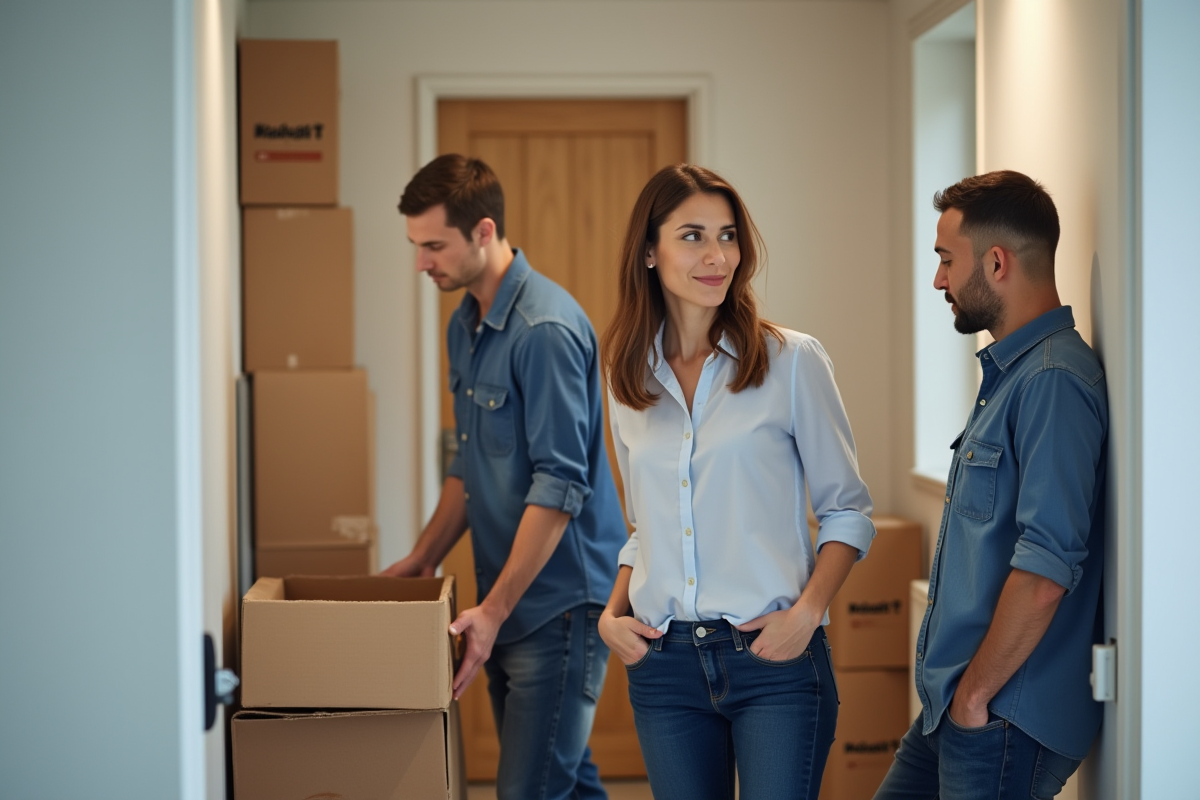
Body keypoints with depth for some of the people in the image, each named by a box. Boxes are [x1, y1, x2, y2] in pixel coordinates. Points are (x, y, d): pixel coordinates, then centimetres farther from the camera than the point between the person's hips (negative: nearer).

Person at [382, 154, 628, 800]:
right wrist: (424, 559, 17)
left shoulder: (545, 329, -19)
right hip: (508, 601, 9)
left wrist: (494, 610, -23)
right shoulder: (465, 325, 12)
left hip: (560, 601, -9)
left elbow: (560, 486, -22)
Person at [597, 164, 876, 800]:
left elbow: (848, 512, 1)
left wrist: (805, 613, -12)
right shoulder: (628, 378, 10)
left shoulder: (792, 361, -2)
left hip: (774, 658, -3)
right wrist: (613, 614, 5)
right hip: (664, 663, 4)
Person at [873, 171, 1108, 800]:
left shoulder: (1054, 381, -18)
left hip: (1004, 724, -10)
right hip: (952, 709, 10)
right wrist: (955, 689, 17)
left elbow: (1044, 571, -25)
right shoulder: (1010, 373, 15)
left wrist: (975, 693, -16)